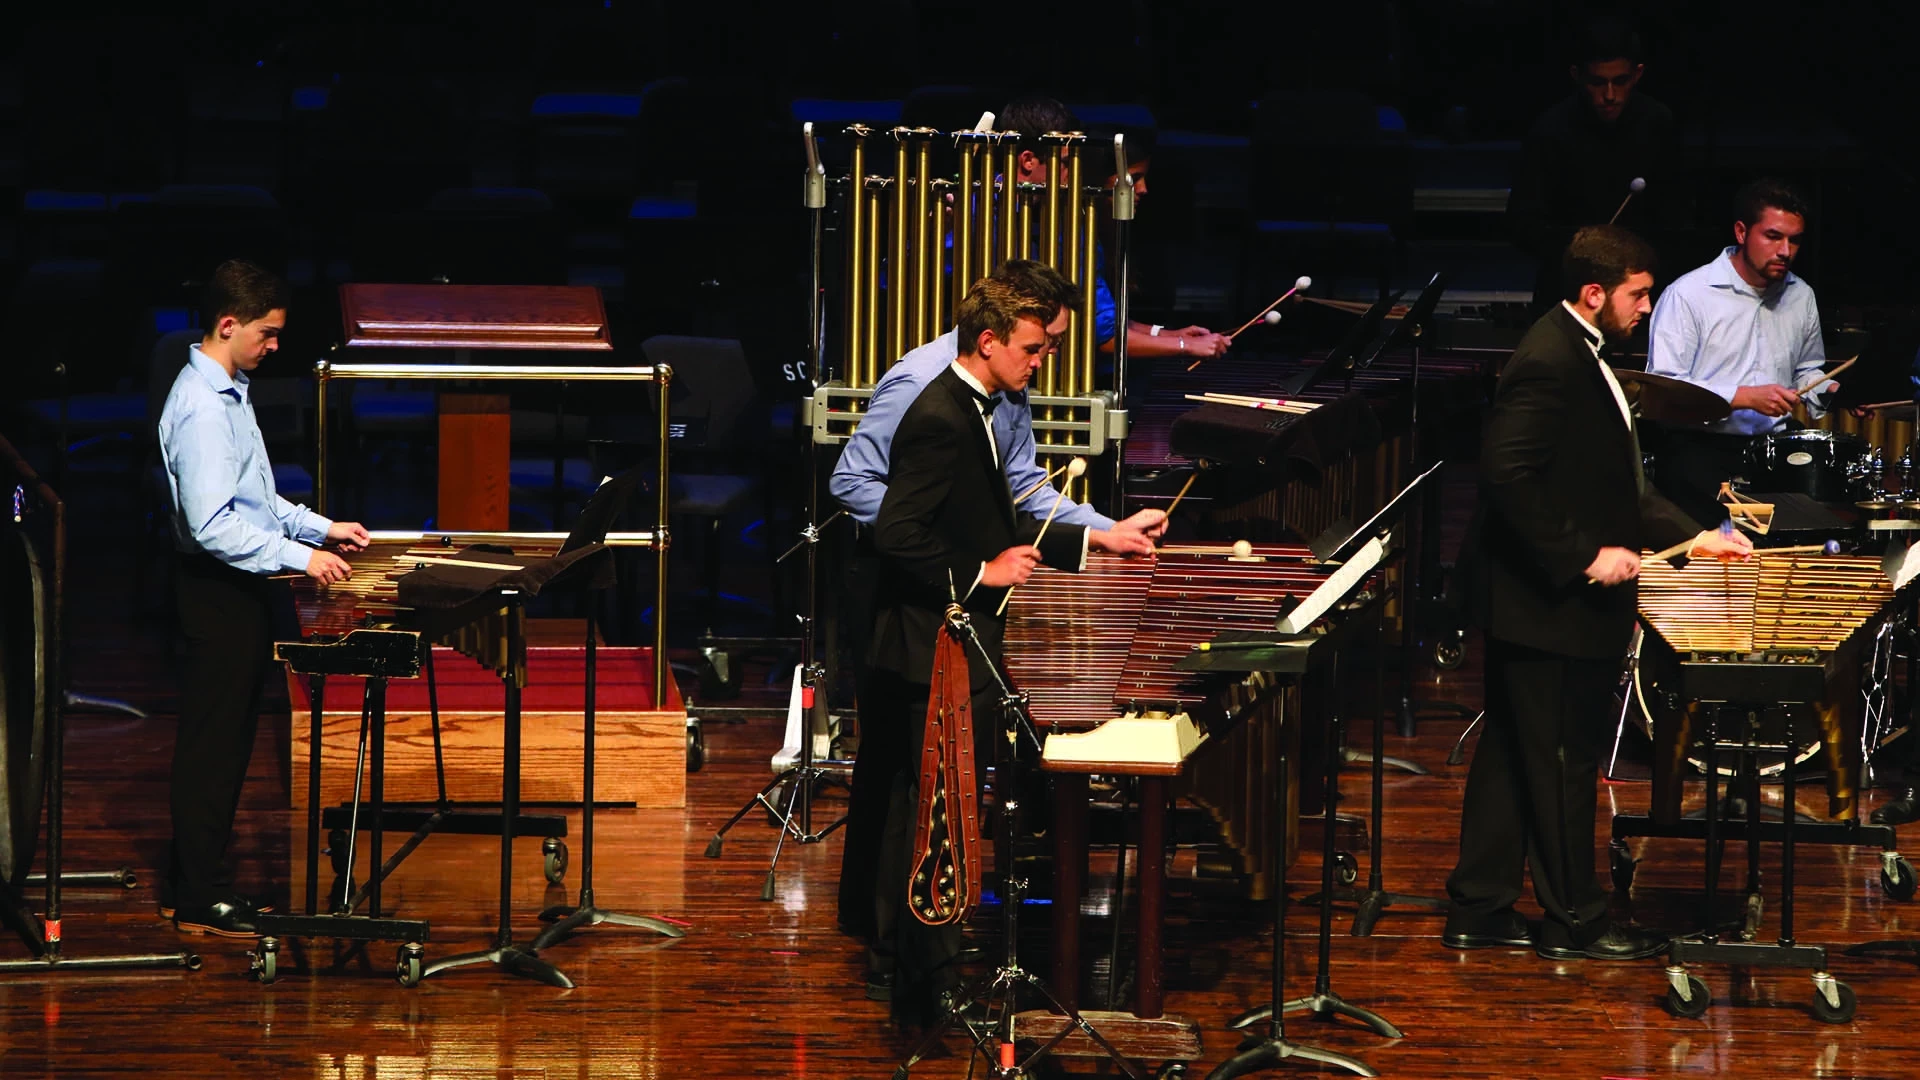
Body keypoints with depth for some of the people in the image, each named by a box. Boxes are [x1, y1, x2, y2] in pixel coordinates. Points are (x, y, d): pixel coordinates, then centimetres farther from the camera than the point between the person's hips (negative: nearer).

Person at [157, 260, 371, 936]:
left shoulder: (228, 394, 13)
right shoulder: (201, 409, -20)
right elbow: (211, 524, -27)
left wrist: (320, 527, 14)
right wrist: (298, 557, -26)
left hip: (239, 590, 10)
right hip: (216, 592, -10)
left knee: (226, 745, 14)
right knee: (212, 747, -4)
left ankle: (191, 887, 21)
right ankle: (202, 904, 1)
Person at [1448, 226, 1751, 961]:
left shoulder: (1578, 354, 14)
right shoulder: (1548, 362, -20)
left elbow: (1613, 485, 20)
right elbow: (1508, 478, -28)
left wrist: (1691, 537, 14)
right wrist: (1585, 557, -26)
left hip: (1547, 602, 11)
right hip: (1549, 604, -11)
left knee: (1513, 757, 14)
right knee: (1564, 762, 0)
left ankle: (1479, 913, 20)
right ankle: (1573, 921, 9)